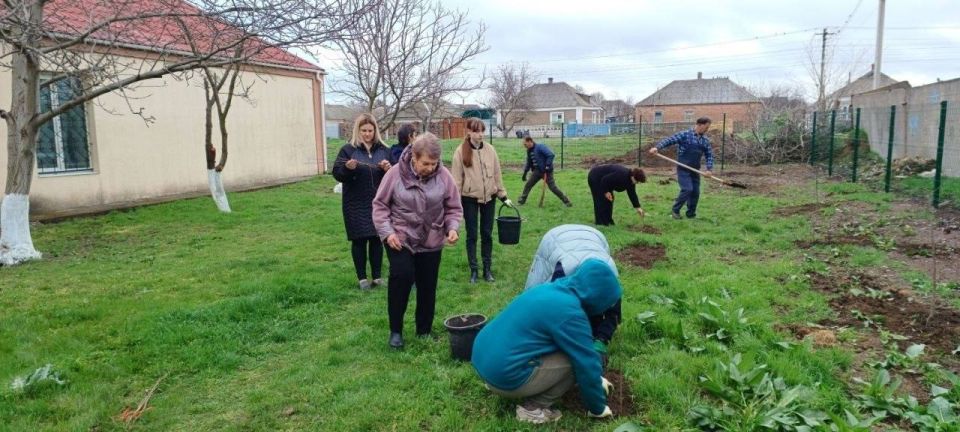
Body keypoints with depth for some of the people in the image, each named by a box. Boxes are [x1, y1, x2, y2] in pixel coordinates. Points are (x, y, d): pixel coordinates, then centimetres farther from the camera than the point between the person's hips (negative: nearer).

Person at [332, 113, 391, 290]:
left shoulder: (383, 149, 7)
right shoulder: (348, 149, -3)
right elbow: (337, 173, -6)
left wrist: (388, 169, -13)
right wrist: (347, 168, -25)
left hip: (378, 203, 3)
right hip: (356, 205, -3)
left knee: (377, 239, 8)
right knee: (359, 240, 3)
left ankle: (377, 276, 18)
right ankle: (362, 278, 14)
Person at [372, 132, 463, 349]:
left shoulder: (443, 176, -8)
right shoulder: (396, 174, -12)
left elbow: (453, 208, 2)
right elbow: (380, 205, -3)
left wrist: (452, 227, -16)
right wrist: (387, 232, -13)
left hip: (431, 242, 3)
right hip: (400, 239, -2)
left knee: (428, 286, 8)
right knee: (402, 275, -20)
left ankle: (425, 330, 27)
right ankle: (396, 330, -2)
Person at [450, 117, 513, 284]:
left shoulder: (490, 149, -1)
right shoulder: (461, 151, -10)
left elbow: (497, 174, 6)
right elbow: (456, 178, -8)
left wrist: (503, 196, 8)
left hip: (489, 197, 3)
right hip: (469, 198, -2)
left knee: (487, 234, 10)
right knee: (472, 235, 6)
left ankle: (487, 268, 20)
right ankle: (473, 270, 16)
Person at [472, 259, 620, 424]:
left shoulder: (550, 289, 12)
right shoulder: (570, 313, -17)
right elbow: (586, 364, -8)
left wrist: (596, 378, 32)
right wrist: (597, 408, 8)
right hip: (504, 375, -9)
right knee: (577, 360, -5)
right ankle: (533, 408, 1)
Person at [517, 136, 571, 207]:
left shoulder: (540, 147, -17)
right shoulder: (529, 150, 9)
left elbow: (551, 155, -24)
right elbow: (528, 162, 20)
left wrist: (548, 166, -26)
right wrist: (525, 173, 19)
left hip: (546, 171, -7)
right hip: (537, 171, 8)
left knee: (553, 187, -7)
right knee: (528, 185, 5)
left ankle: (566, 201, 4)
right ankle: (522, 200, 17)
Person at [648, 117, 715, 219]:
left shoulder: (705, 140, 7)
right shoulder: (685, 135, -10)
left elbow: (709, 155, 11)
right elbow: (670, 140, -15)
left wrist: (709, 169, -3)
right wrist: (657, 147, -30)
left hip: (695, 170, 6)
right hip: (683, 169, -6)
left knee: (695, 192, 5)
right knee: (687, 189, -15)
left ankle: (691, 214, 21)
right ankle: (675, 210, 4)